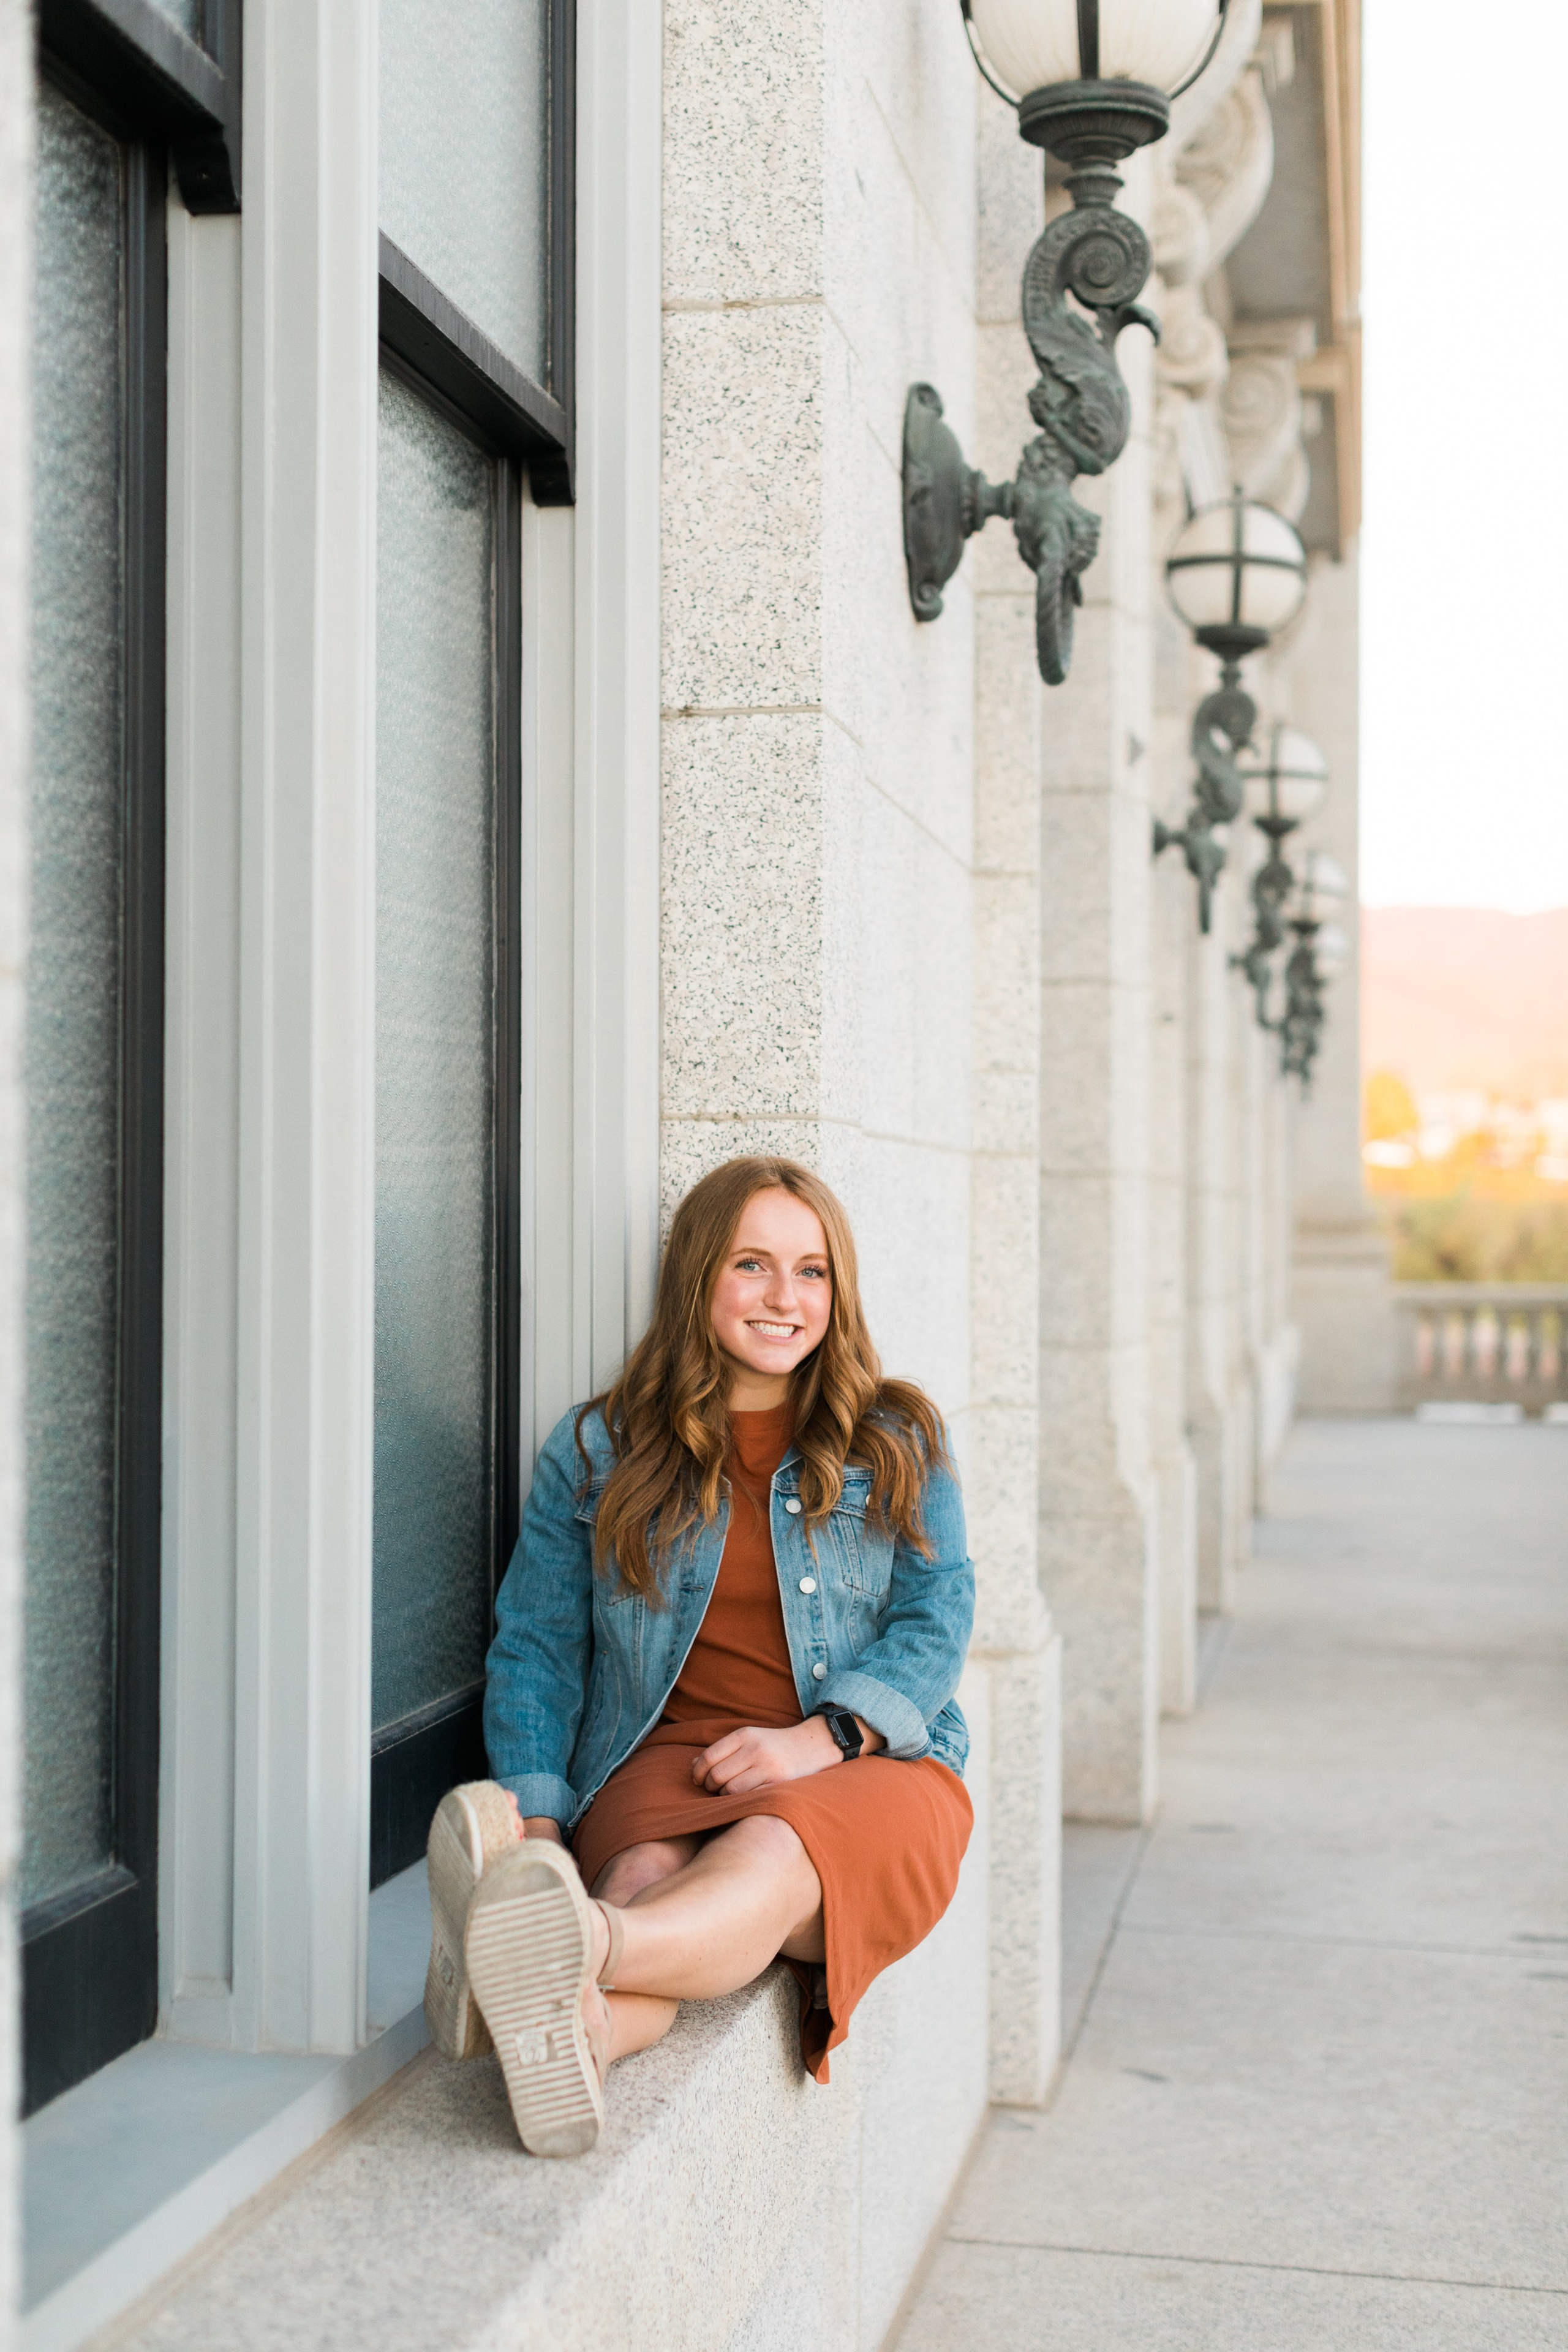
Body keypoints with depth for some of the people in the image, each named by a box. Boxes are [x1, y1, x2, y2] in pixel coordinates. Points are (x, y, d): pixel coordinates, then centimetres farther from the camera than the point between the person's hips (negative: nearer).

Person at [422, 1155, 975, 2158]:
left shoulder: (896, 1444, 14)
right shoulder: (599, 1452, 13)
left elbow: (937, 1614, 4)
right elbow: (537, 1647, 9)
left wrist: (819, 1737, -14)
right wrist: (535, 1809, -8)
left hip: (866, 1770, -1)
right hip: (665, 1760, 2)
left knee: (769, 1854, -37)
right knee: (648, 1880, -35)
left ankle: (577, 1949, -67)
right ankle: (578, 2034, -66)